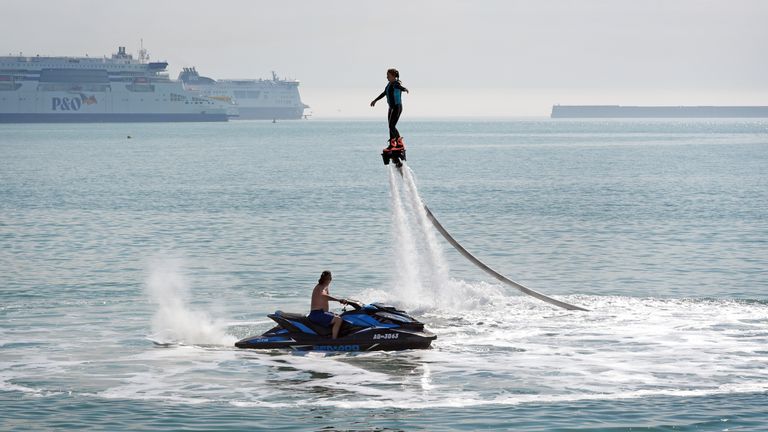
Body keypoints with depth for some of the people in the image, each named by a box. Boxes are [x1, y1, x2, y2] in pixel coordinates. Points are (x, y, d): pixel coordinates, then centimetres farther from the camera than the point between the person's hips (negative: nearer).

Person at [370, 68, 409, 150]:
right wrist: (375, 100, 36)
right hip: (391, 108, 9)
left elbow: (402, 88, -39)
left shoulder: (397, 84, -16)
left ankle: (400, 144, -4)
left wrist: (405, 90, -63)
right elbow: (384, 93, 26)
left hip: (397, 108, -9)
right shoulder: (389, 84, 11)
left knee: (392, 126, -13)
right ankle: (391, 145, 15)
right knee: (391, 127, 9)